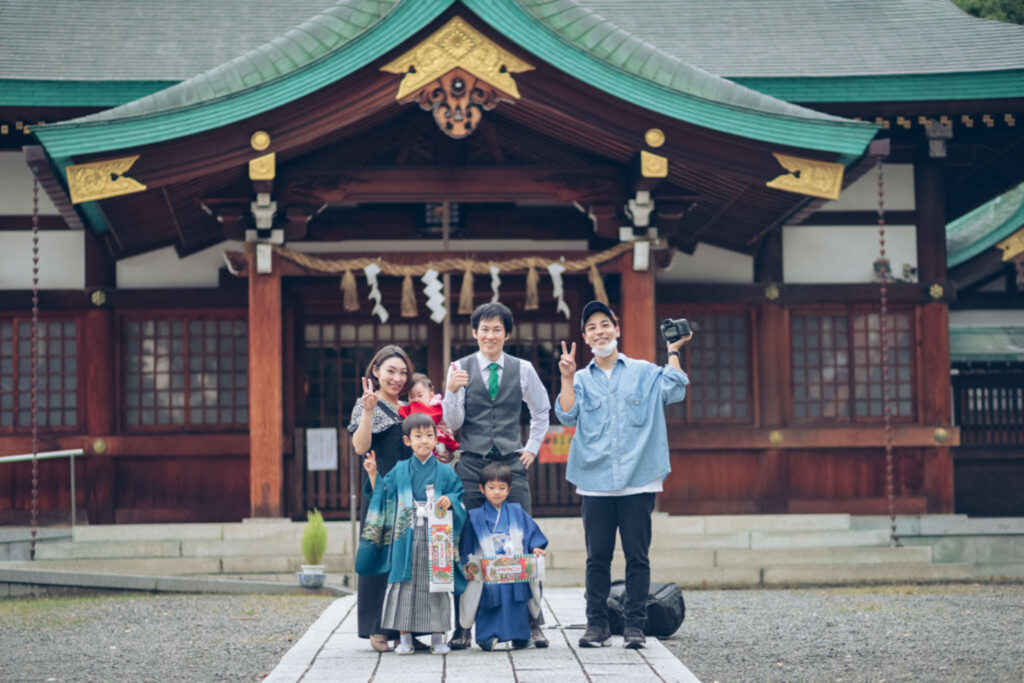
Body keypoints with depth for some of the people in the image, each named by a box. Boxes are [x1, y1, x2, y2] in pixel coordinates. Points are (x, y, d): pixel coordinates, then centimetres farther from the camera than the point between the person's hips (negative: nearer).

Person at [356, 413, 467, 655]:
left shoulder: (445, 473, 5)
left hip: (435, 538, -1)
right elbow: (383, 498, 13)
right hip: (405, 540, 1)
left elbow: (459, 497, 5)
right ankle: (404, 637, 6)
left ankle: (438, 637, 9)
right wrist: (373, 475, 5)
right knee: (404, 584, 0)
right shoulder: (399, 471, 9)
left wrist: (450, 501, -15)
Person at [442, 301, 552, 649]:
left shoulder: (522, 369, 7)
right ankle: (463, 627, 4)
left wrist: (532, 448, 15)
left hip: (511, 464, 1)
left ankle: (533, 624, 3)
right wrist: (452, 391, -18)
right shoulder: (460, 368, 4)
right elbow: (453, 422, -1)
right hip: (471, 464, 0)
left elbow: (542, 410, 23)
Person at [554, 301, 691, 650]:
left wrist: (673, 352, -1)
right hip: (596, 481, 1)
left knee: (637, 555, -1)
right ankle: (596, 624, 8)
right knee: (597, 556, 2)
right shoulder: (581, 380, 14)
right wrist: (567, 377, -8)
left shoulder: (644, 372, 11)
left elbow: (675, 391, -5)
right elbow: (567, 415, 0)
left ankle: (634, 625, 4)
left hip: (638, 480, -1)